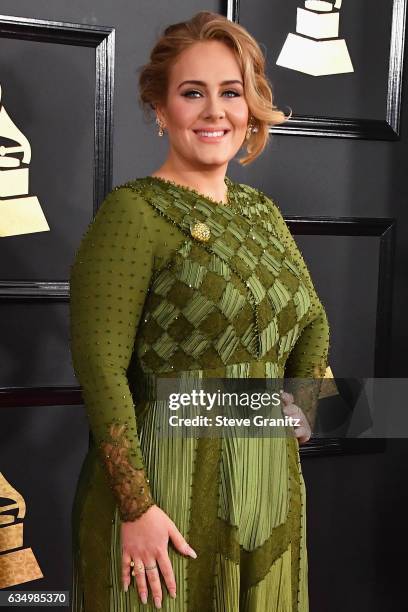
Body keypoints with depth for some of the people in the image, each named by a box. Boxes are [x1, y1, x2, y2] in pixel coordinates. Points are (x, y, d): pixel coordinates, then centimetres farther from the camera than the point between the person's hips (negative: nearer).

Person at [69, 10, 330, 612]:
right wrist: (136, 508, -19)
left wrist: (302, 401, 1)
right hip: (167, 485, -6)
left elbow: (313, 321, 19)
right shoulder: (133, 212, -12)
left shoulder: (261, 211, 9)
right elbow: (100, 366, -17)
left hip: (270, 483, 6)